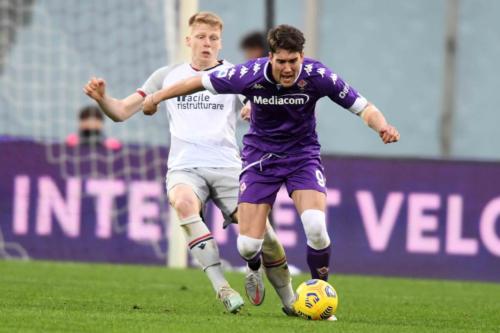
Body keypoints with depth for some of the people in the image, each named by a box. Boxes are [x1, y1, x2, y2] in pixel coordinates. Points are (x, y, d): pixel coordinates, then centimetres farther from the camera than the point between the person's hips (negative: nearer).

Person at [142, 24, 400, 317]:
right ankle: (255, 270, 33)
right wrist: (157, 97, 4)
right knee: (248, 245, -8)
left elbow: (363, 107, -14)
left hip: (303, 153, -1)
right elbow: (201, 82, -5)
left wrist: (382, 126, -36)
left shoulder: (317, 76, -21)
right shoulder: (250, 75, -21)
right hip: (260, 155, 1)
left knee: (316, 226, -27)